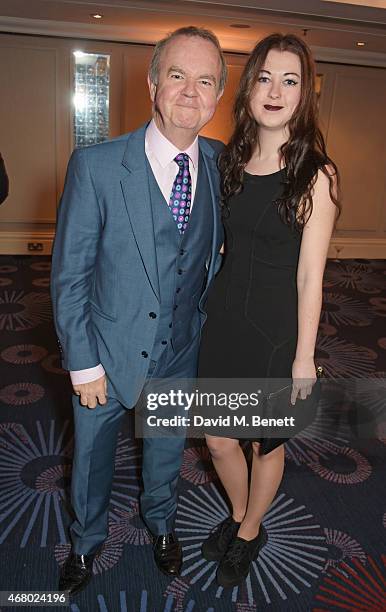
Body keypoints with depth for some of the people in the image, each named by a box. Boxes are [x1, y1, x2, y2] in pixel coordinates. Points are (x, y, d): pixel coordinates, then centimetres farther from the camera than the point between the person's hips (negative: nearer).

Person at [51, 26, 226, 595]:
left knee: (167, 450, 26)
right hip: (108, 350, -2)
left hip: (181, 353, 3)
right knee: (92, 455, 21)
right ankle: (87, 539, 53)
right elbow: (69, 274, -14)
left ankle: (161, 521, 58)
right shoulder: (95, 165, -18)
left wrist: (204, 323, 4)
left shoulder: (221, 162, -6)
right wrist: (83, 363, -12)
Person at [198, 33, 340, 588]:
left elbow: (310, 275, -12)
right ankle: (238, 515, 48)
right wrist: (207, 307, 10)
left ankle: (251, 532, 45)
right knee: (219, 439, 17)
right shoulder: (231, 161, 3)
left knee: (266, 443, 17)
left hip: (275, 328, -4)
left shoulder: (316, 175, -12)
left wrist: (304, 354, -9)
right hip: (224, 317, 5)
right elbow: (222, 244, 9)